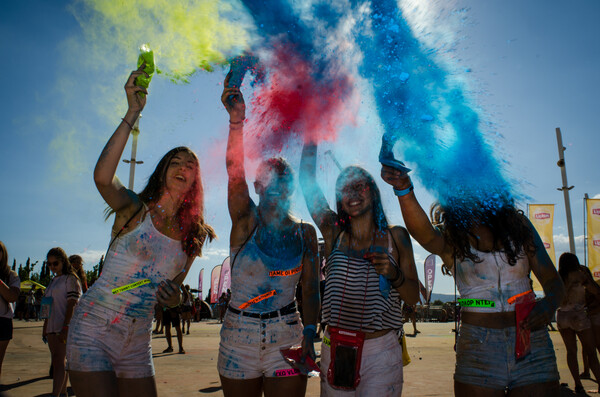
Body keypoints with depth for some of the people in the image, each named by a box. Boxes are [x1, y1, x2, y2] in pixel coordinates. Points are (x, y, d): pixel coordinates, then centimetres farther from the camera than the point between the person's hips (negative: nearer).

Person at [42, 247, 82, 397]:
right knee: (57, 361, 11)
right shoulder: (53, 281, 19)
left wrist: (65, 327, -21)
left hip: (64, 326, -8)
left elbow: (72, 304, -14)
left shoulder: (70, 279, -6)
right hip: (52, 327, 8)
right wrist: (45, 327, 18)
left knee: (59, 360, -14)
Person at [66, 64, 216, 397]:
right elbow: (102, 177, -28)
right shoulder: (135, 208, -5)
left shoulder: (192, 237, 6)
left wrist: (173, 294, -9)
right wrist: (133, 113, -29)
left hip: (138, 342, 5)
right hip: (94, 332, -5)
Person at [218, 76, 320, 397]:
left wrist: (309, 337, -7)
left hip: (286, 337, 1)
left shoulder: (305, 232, 3)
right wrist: (237, 118, -34)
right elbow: (234, 170, -21)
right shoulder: (246, 221, -4)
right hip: (239, 336, -1)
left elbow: (311, 289, 4)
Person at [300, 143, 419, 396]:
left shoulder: (395, 236, 1)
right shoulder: (334, 233, 2)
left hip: (380, 351, -1)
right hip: (335, 348, 2)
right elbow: (307, 182, -3)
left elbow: (413, 296, 1)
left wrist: (394, 274, -18)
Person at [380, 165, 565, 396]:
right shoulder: (449, 239, -2)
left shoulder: (516, 223, 5)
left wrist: (548, 303, -15)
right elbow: (421, 231, -28)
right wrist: (404, 191, -47)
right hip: (478, 349, -2)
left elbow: (552, 280, 8)